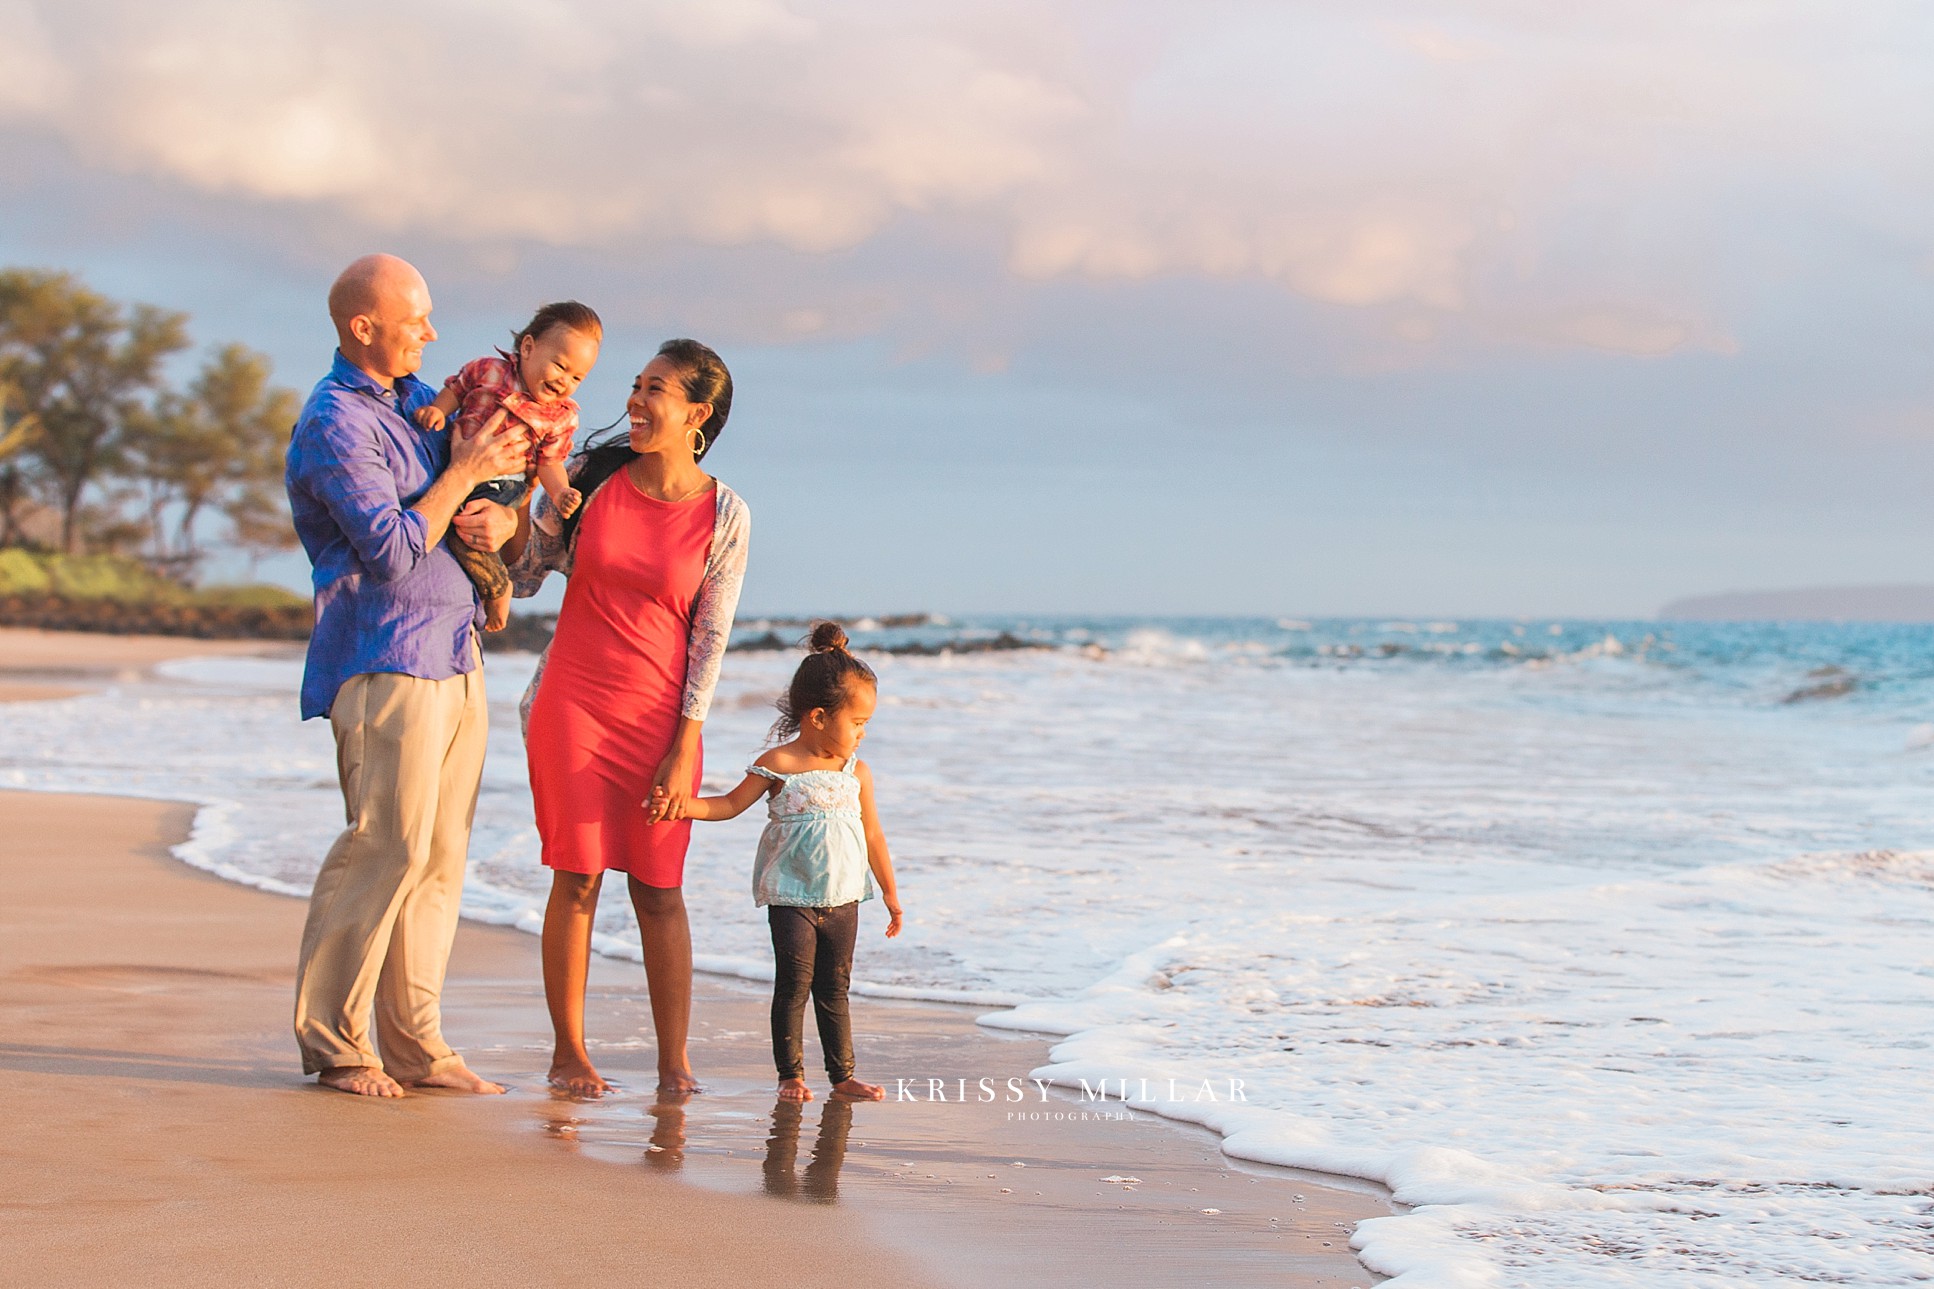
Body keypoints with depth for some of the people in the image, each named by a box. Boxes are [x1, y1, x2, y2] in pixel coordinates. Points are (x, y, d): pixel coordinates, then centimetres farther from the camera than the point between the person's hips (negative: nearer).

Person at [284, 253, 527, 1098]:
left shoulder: (417, 396, 16)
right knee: (388, 846, -10)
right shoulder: (335, 422, -11)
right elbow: (393, 549, -18)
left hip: (454, 654, 8)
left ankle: (414, 1043, 11)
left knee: (440, 855, 6)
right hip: (386, 658, -8)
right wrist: (464, 474, -10)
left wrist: (497, 517, -2)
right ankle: (334, 1042, -1)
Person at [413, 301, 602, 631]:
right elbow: (456, 390, 8)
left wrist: (559, 492, -16)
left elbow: (550, 461, 1)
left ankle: (497, 588, 0)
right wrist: (437, 410, -11)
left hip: (503, 485, -4)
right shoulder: (488, 370, -3)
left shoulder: (562, 415, -3)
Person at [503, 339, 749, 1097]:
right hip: (572, 701, 1)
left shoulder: (724, 516, -4)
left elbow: (710, 638, -3)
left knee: (659, 888, 0)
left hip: (659, 714, -1)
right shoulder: (589, 478, 0)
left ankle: (674, 1062, 6)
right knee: (577, 879, 0)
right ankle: (569, 1053, 9)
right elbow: (522, 576, 9)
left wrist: (682, 750, -7)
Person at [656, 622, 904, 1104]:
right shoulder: (778, 765, -8)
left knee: (834, 988, 9)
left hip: (842, 897, 4)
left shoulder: (858, 773, 6)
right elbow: (732, 803, 0)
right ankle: (791, 1075, 5)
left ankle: (842, 1075, 13)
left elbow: (872, 835, 14)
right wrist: (684, 806, -16)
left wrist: (889, 891, 19)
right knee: (794, 984, -4)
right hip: (791, 896, -4)